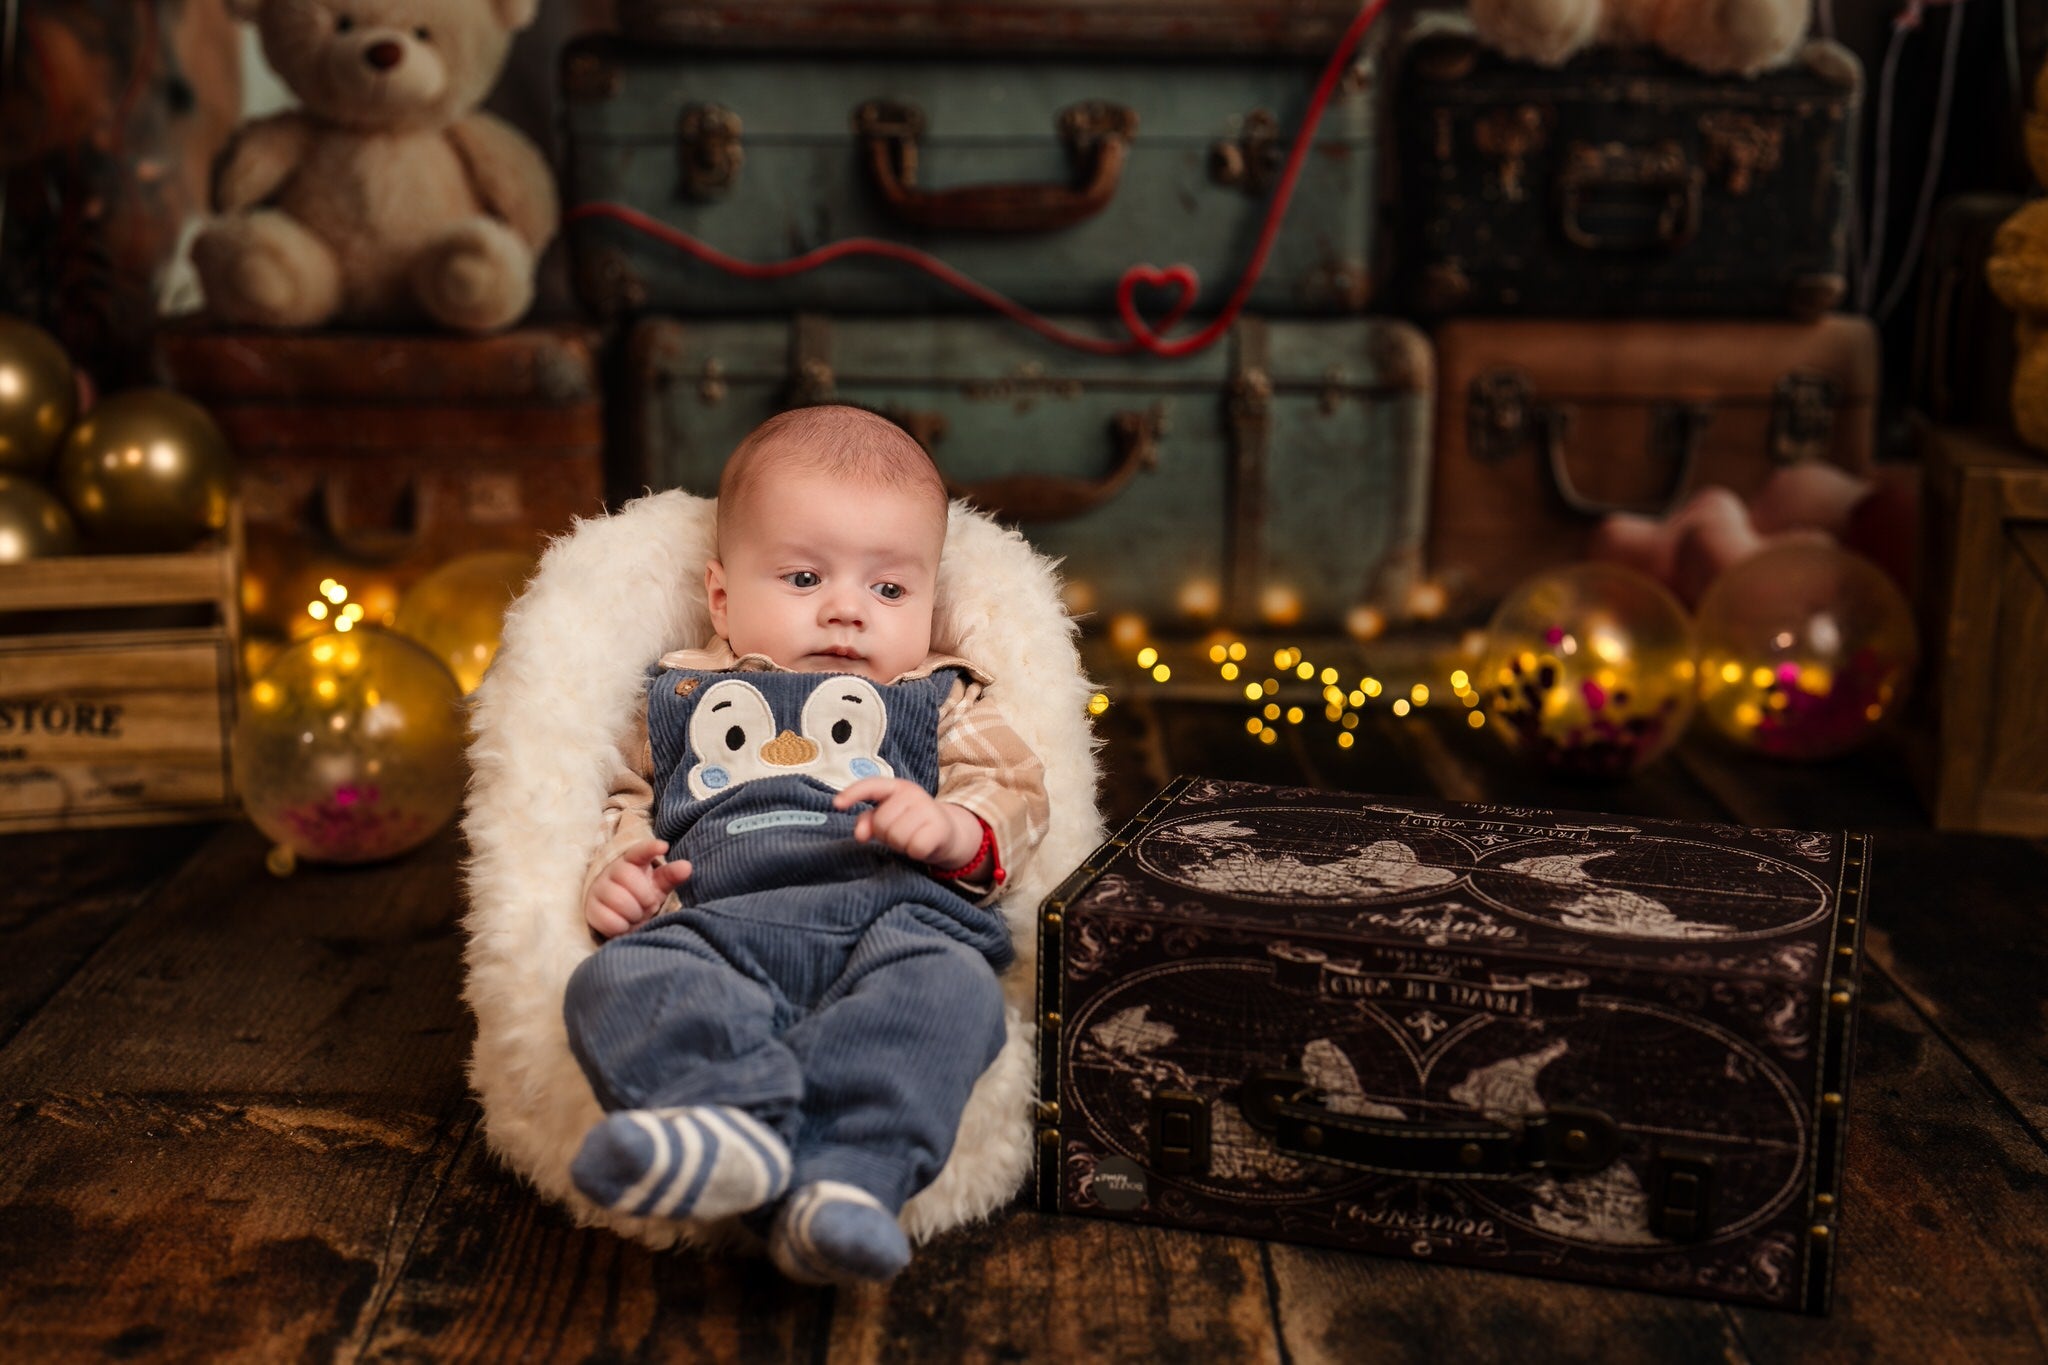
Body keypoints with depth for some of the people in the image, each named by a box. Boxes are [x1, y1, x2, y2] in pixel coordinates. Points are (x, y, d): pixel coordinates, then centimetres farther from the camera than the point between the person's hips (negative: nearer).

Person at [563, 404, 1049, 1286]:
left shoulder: (939, 701, 28)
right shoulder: (682, 699, 32)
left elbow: (1014, 792, 16)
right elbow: (627, 800, 31)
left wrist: (955, 828, -8)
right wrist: (616, 868, 7)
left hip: (893, 916, -1)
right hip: (716, 929, 1)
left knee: (947, 987, -36)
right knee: (617, 981, -31)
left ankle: (841, 1178, -53)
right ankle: (733, 1120, -54)